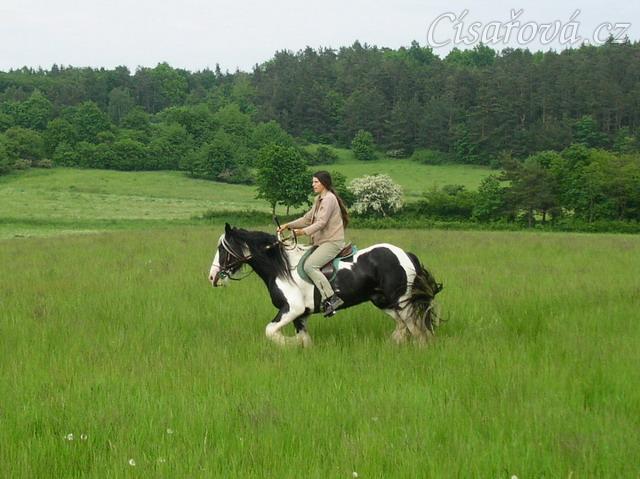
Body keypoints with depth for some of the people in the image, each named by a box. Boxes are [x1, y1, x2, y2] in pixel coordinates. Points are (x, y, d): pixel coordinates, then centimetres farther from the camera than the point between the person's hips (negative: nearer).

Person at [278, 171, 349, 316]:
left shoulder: (329, 199, -12)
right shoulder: (319, 199, 19)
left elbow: (321, 222, -21)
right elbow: (307, 219, 20)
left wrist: (304, 231, -29)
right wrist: (288, 225, 10)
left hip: (333, 242, -11)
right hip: (322, 242, 11)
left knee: (309, 265, -25)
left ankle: (332, 299, -26)